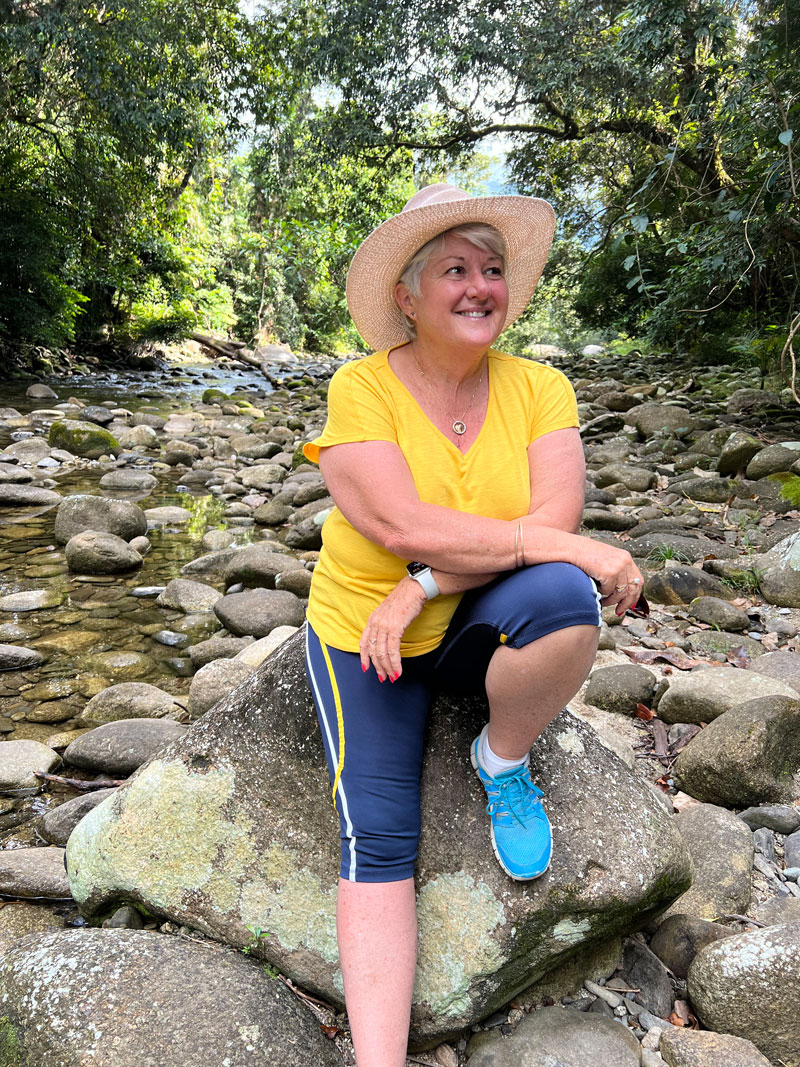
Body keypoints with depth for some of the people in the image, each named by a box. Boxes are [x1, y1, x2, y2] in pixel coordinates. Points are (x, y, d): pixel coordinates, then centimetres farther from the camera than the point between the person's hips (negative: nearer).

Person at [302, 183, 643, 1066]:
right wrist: (557, 543, -28)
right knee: (377, 843, -11)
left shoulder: (540, 388, -6)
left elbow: (555, 515, -19)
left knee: (565, 594, -31)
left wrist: (423, 586, -26)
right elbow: (402, 525, -25)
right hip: (363, 628, -1)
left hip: (478, 626, 2)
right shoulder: (361, 387, -13)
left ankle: (502, 762, -3)